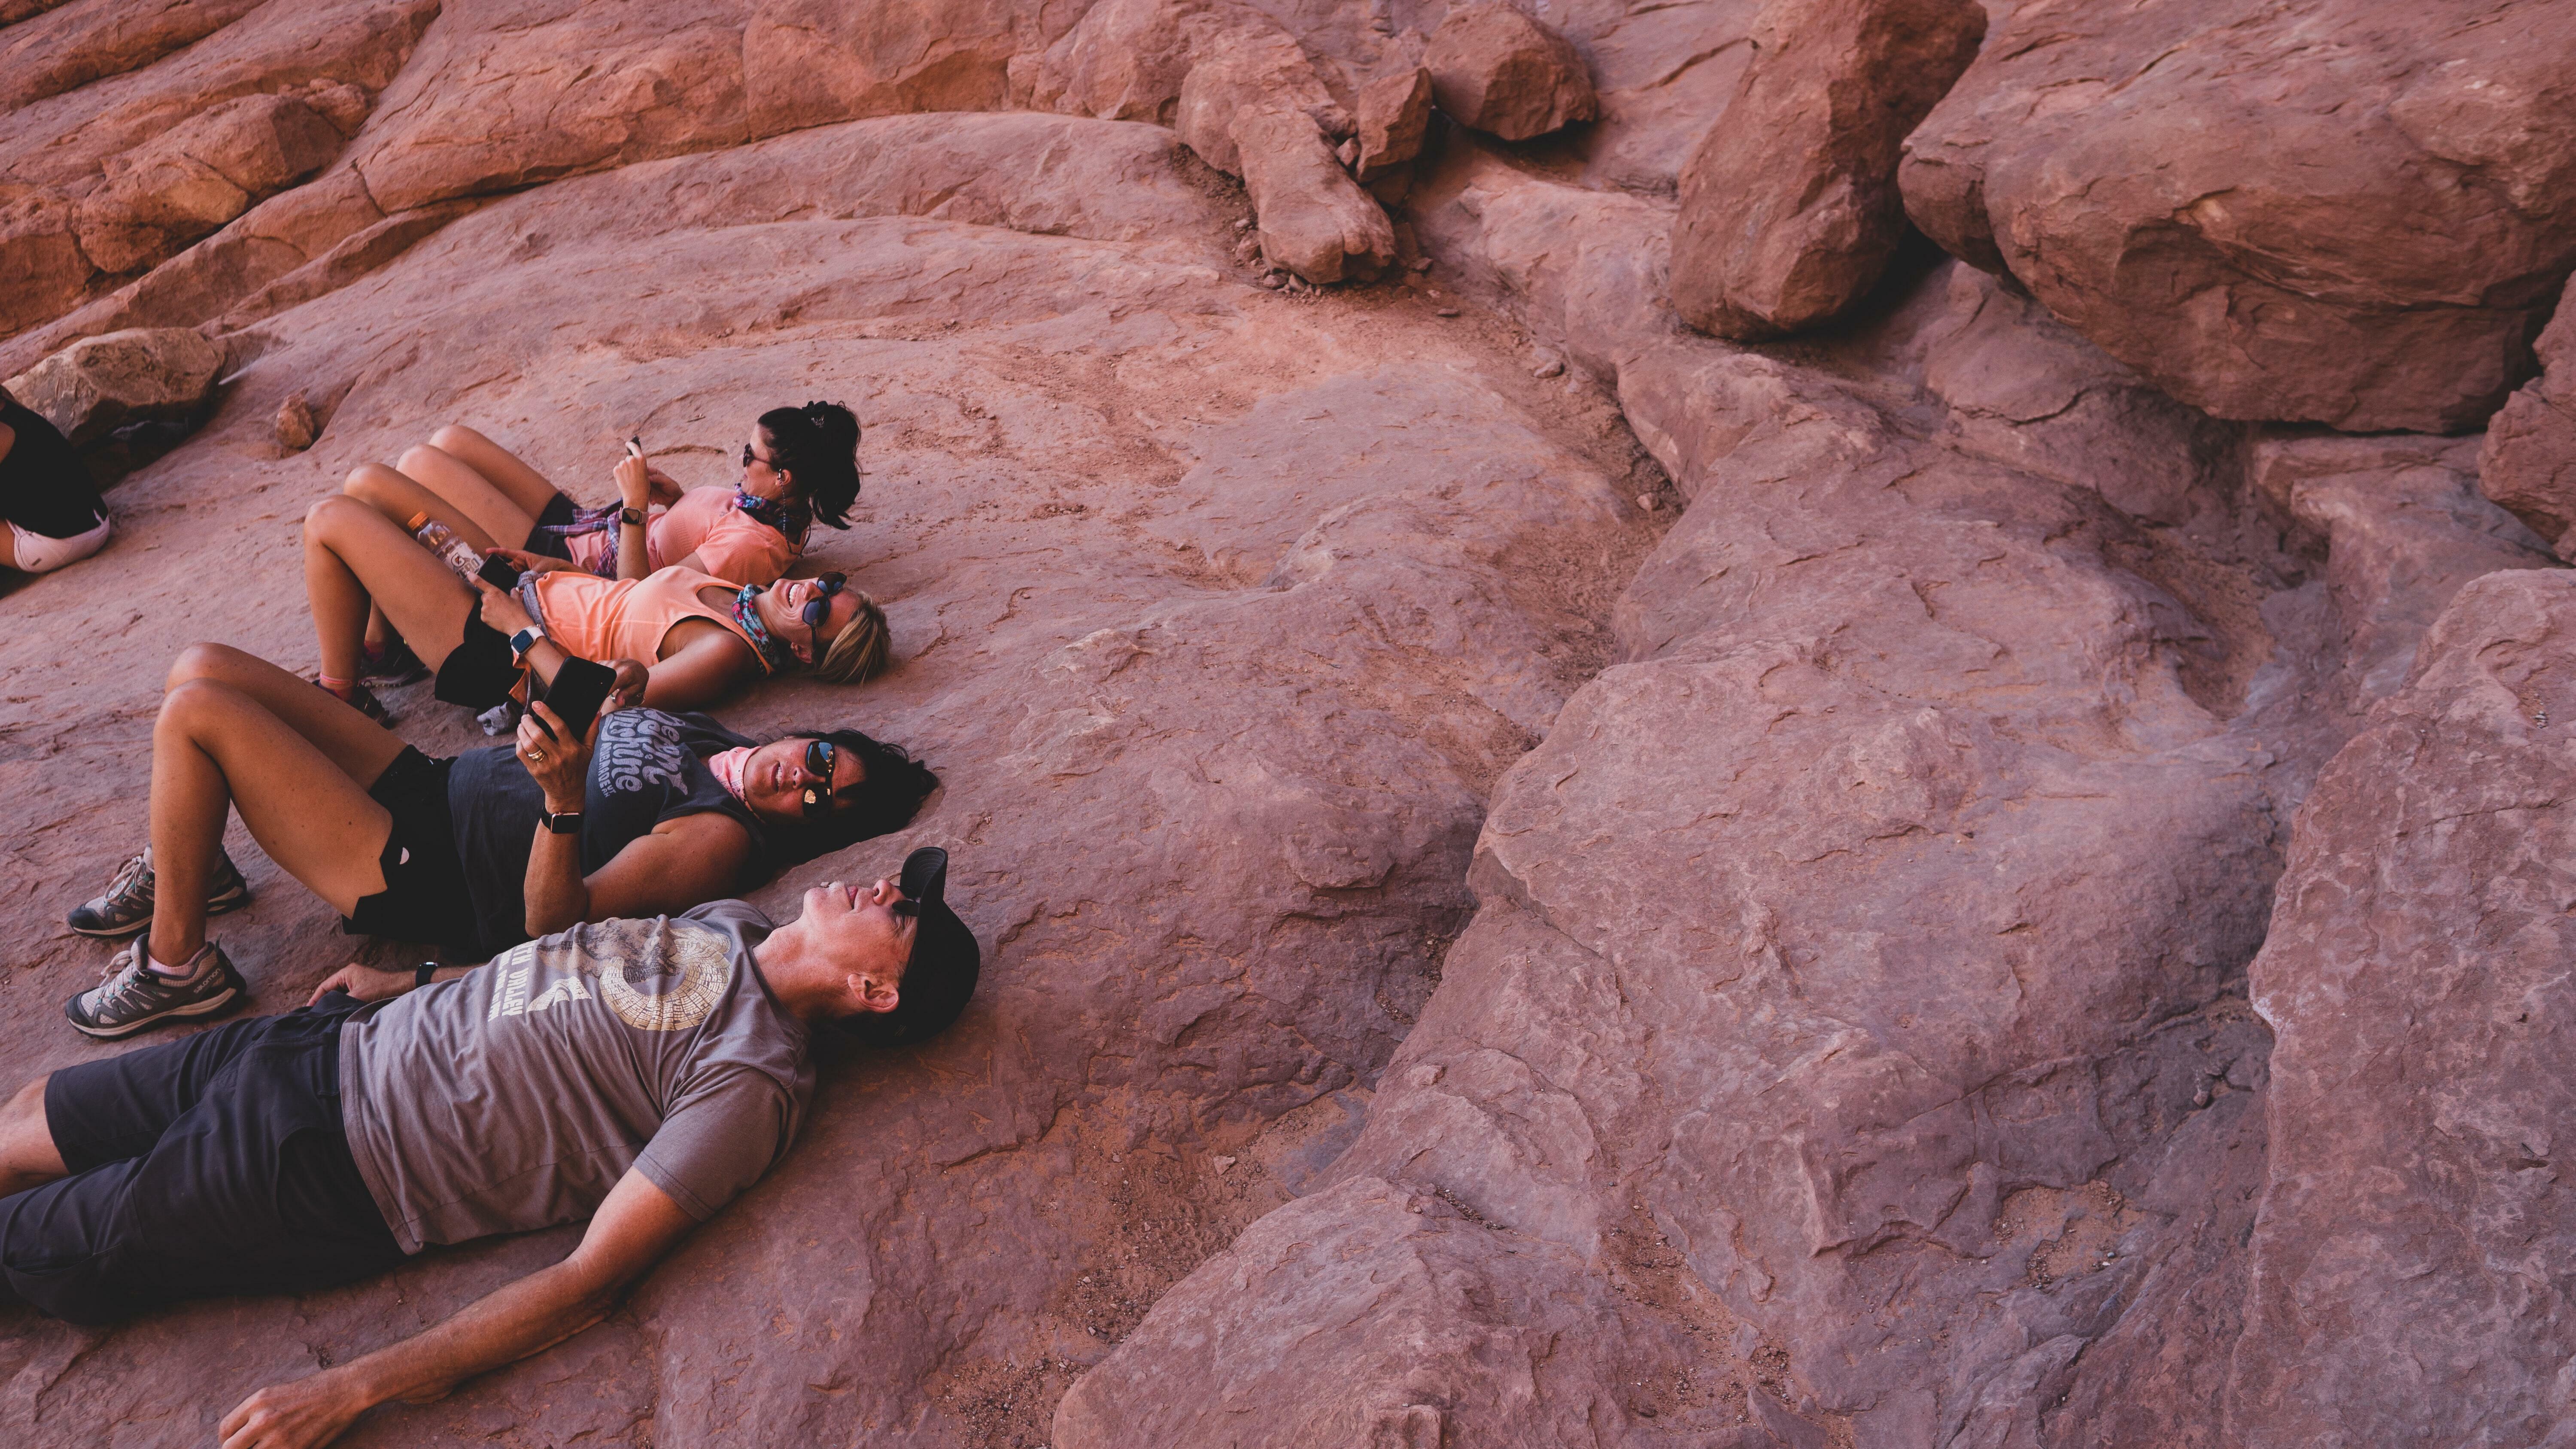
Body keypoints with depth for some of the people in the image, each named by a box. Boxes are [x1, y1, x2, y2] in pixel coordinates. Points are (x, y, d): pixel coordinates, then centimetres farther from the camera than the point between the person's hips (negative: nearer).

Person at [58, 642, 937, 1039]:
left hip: (408, 875, -9)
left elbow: (553, 922, -30)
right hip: (431, 780, 9)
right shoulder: (711, 739, 3)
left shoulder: (719, 837, -23)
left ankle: (176, 966, 2)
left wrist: (563, 798, -43)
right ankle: (193, 869, 29)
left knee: (193, 713, -15)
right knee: (204, 667, 9)